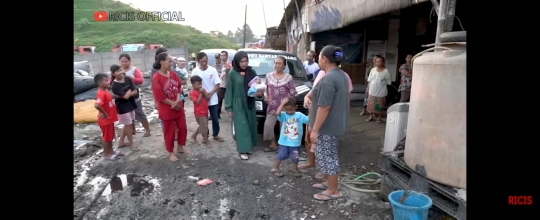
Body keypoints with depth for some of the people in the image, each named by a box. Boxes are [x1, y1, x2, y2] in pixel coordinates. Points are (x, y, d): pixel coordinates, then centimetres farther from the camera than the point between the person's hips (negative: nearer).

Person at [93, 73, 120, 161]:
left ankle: (111, 152, 33)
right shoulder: (101, 93, -25)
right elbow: (97, 105, -36)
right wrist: (104, 114, -22)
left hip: (109, 118, 9)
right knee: (106, 137, 4)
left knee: (110, 137, 20)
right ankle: (106, 154, 17)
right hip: (105, 120, -9)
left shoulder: (105, 91, 5)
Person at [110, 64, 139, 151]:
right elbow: (126, 96, -24)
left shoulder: (128, 79, -2)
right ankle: (132, 143, 19)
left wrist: (127, 94, -19)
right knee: (128, 125, 3)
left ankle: (121, 142, 33)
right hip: (122, 107, -7)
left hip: (131, 105, 7)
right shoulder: (114, 85, -19)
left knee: (127, 124, 17)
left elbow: (135, 92, -6)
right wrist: (130, 91, -8)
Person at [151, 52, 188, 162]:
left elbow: (179, 87, 4)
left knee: (183, 127, 15)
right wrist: (173, 104, -13)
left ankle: (180, 147, 35)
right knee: (169, 131, 7)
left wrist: (178, 101, -12)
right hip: (166, 110, -6)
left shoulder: (173, 74, 1)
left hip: (179, 106, 6)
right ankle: (171, 153, 23)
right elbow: (160, 97, -19)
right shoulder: (156, 78, -18)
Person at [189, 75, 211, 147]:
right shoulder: (193, 93, -15)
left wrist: (204, 92, -14)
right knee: (204, 127, -1)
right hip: (199, 112, -8)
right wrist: (201, 94, -21)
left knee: (202, 126, 20)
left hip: (205, 111, 8)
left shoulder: (202, 90, 7)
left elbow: (208, 98, -1)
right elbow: (197, 102, -23)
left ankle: (194, 136, 37)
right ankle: (207, 141, 10)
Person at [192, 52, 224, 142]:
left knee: (215, 118, 9)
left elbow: (217, 85, -5)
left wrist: (211, 93, -18)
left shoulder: (213, 70, -6)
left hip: (212, 99, 0)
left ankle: (216, 135, 26)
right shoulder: (195, 71, -5)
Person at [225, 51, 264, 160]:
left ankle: (248, 146, 25)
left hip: (250, 104, 4)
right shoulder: (232, 73, -7)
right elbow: (229, 91, -4)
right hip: (238, 104, -4)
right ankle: (242, 150, 2)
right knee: (242, 126, -4)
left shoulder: (252, 72, 2)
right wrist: (229, 107, -6)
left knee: (250, 125, 10)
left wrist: (259, 93, -13)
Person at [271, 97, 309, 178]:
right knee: (281, 156, 8)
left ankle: (295, 169, 37)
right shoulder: (283, 115, -8)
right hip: (284, 141, -1)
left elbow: (309, 120, -6)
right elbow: (277, 113, -28)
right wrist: (282, 103, -26)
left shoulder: (299, 115, -5)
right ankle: (275, 168, 27)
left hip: (295, 142, 1)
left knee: (295, 157, 13)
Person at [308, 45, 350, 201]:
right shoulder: (341, 75, 8)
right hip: (336, 124, 10)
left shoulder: (328, 79, -24)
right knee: (329, 155, 21)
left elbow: (324, 107, -26)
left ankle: (333, 191, 14)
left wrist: (315, 130, -21)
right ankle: (329, 183, 35)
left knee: (326, 157, 2)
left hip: (327, 127, -10)